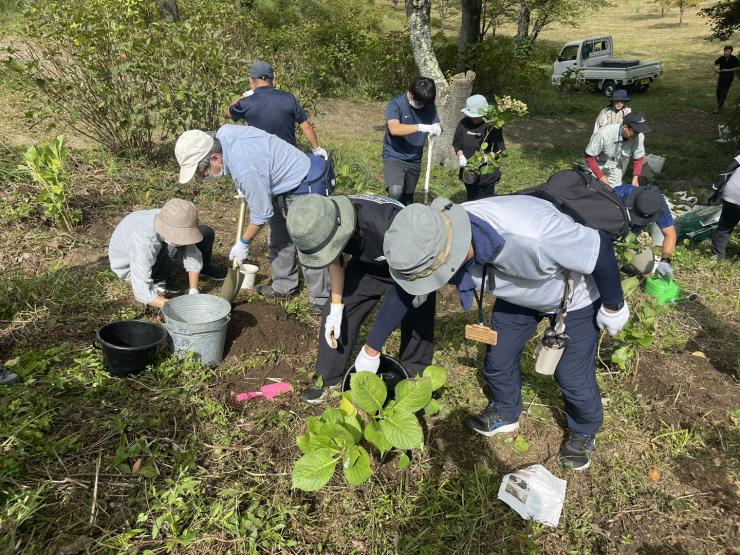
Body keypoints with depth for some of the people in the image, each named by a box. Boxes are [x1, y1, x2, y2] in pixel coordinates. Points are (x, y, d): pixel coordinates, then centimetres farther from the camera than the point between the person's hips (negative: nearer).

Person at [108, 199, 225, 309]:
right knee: (176, 250, -33)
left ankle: (204, 269, 26)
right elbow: (142, 293, -41)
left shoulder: (175, 222, -28)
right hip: (129, 267, -5)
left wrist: (193, 292, -26)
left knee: (206, 233, -2)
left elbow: (192, 255, -17)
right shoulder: (143, 243, -43)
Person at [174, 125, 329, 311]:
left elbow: (261, 213, -24)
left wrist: (243, 244, -7)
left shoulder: (246, 171, -37)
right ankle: (285, 286, 30)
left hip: (301, 187, -10)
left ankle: (321, 299, 3)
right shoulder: (223, 132, -12)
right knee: (278, 241, 17)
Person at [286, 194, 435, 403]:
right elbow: (336, 262, -5)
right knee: (333, 315, -2)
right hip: (368, 264, 5)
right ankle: (328, 378, 12)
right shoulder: (322, 226, -25)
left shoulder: (383, 223, -44)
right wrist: (336, 307, -7)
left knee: (416, 325, -7)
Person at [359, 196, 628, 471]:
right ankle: (505, 413, 42)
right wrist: (371, 350, -5)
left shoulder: (532, 235, -49)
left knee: (572, 377, 2)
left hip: (574, 297, -4)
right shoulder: (436, 240, -29)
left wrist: (613, 306, -14)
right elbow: (404, 292, -13)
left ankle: (584, 431, 35)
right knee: (497, 358, 11)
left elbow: (602, 249, -32)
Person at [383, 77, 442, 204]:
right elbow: (394, 129, -30)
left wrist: (437, 129, -23)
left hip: (414, 160, 5)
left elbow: (438, 125, 3)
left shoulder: (429, 106, 0)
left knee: (407, 198, 14)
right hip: (394, 157, -5)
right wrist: (420, 127, -39)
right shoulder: (395, 104, -16)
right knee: (396, 191, -26)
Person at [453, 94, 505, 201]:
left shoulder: (492, 126, -13)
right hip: (468, 173, 4)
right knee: (471, 201, 17)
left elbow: (499, 150, -11)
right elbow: (457, 145, 7)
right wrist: (461, 156, -12)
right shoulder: (463, 124, -3)